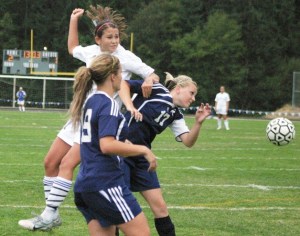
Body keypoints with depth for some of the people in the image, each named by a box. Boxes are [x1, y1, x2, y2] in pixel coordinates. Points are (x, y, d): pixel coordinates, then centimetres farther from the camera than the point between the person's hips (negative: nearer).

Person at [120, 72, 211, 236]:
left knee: (160, 206, 6)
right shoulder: (156, 90, -5)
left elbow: (188, 142, 1)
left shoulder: (175, 115, 13)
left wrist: (198, 123, -15)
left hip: (141, 157, 7)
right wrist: (129, 105, -24)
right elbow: (123, 84, -11)